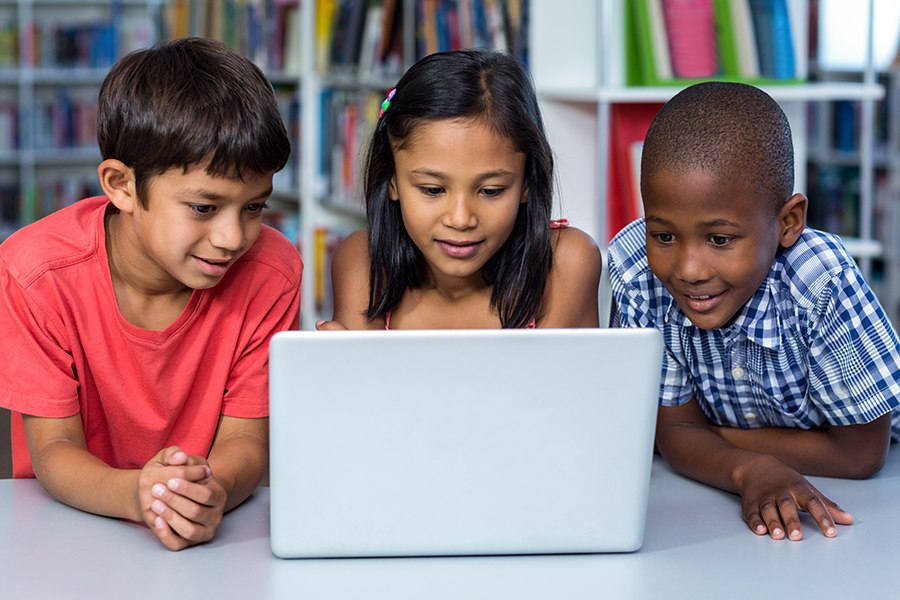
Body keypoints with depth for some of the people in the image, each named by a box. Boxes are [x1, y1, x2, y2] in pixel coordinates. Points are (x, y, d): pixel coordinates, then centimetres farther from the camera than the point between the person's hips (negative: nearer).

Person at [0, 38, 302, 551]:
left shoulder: (271, 272, -11)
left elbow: (245, 440, -10)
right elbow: (53, 449, -13)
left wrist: (211, 492, -33)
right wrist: (133, 494, -34)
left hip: (213, 529, 1)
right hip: (71, 522, 0)